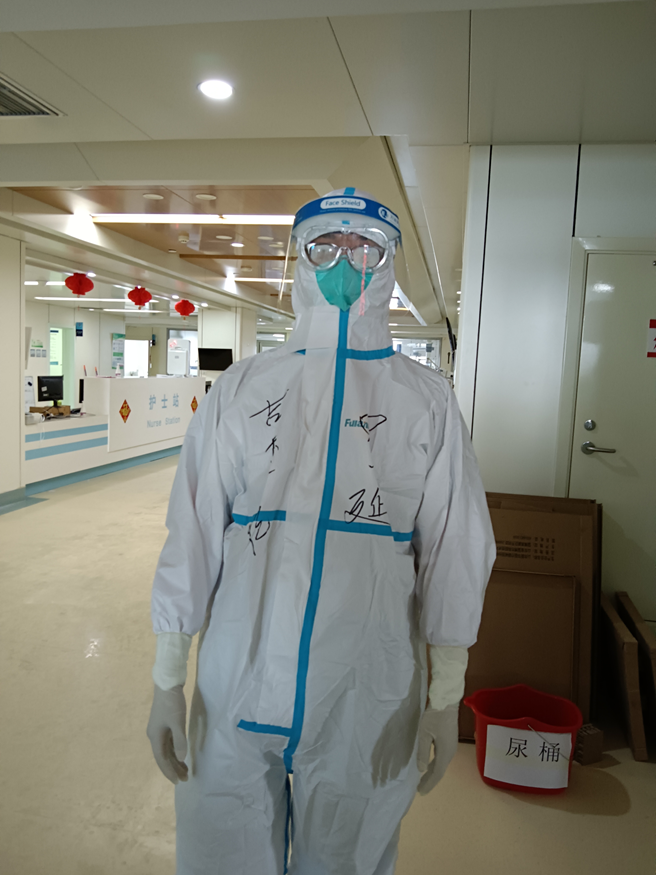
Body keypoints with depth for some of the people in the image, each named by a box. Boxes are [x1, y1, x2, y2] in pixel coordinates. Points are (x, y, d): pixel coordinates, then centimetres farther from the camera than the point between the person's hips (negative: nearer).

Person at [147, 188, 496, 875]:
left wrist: (446, 699, 2)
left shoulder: (428, 401, -2)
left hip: (366, 697, 0)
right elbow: (192, 535, 1)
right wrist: (167, 682, 2)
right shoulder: (242, 388, 0)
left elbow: (454, 554, 1)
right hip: (237, 684, 1)